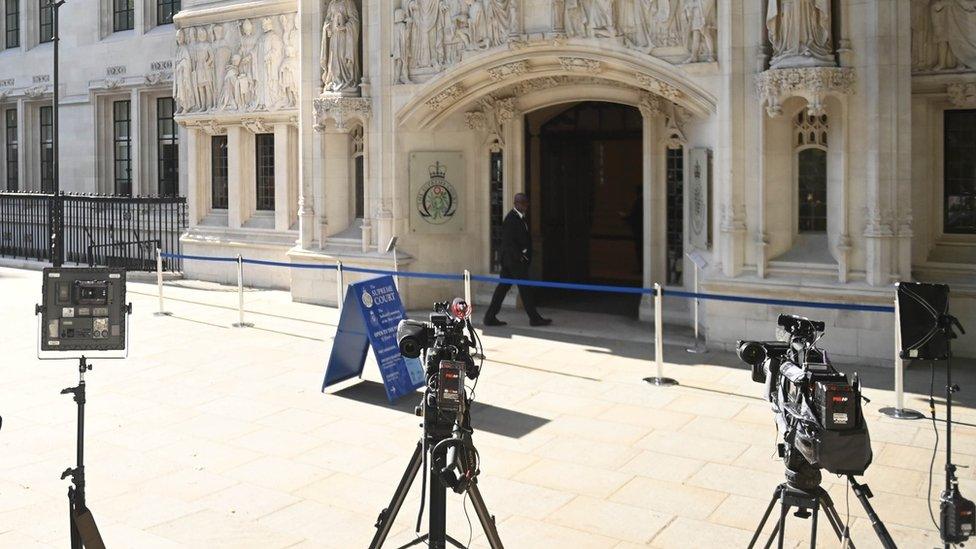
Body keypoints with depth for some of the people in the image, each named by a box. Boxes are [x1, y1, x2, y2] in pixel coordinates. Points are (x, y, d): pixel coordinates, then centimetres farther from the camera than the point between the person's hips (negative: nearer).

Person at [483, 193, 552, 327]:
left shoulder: (522, 218, 15)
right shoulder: (511, 219, -15)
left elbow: (525, 237, 20)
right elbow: (508, 242, -18)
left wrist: (527, 254, 10)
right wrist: (519, 256, -17)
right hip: (514, 260, -9)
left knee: (503, 286, 9)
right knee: (524, 288, -2)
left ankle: (490, 317, 11)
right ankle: (534, 318, 5)